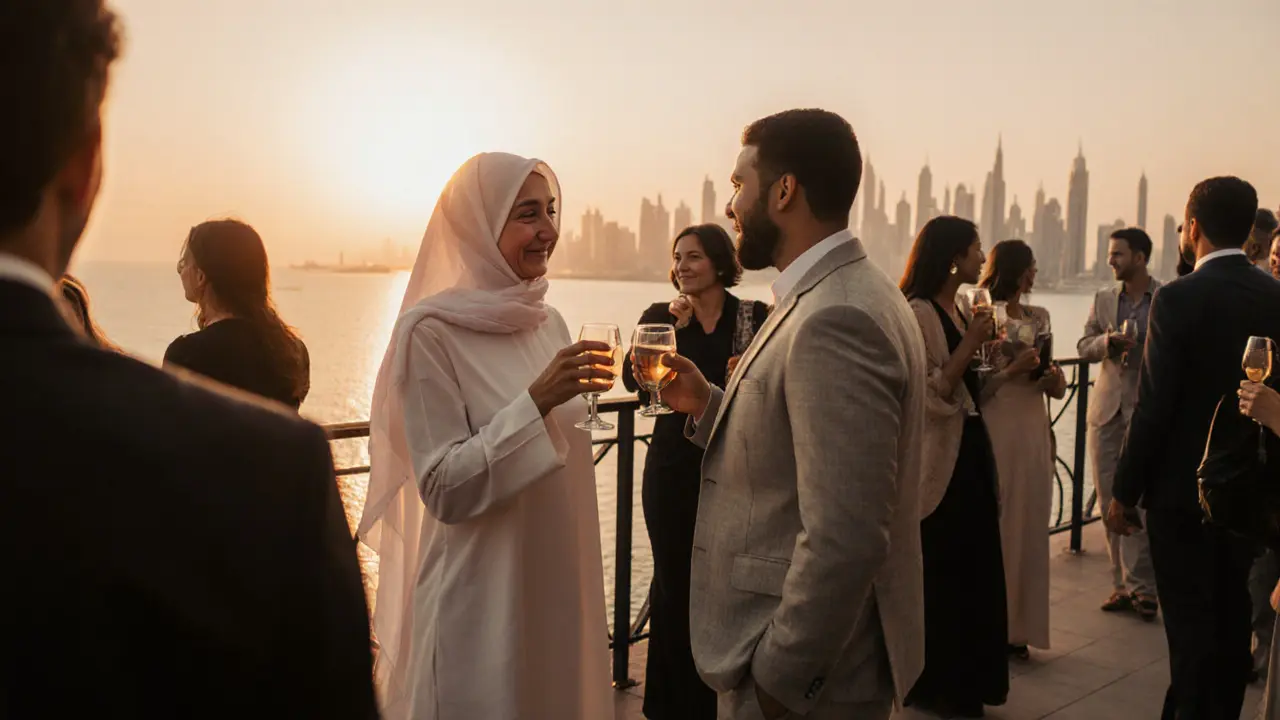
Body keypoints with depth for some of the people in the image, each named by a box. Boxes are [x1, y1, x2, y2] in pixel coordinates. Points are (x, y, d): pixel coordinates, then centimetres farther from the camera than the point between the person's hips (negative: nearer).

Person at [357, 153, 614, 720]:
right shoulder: (429, 331, -15)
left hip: (556, 587, 7)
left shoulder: (548, 322, 5)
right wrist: (537, 401, -27)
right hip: (479, 604, -6)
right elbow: (444, 489, -19)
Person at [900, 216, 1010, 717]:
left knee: (973, 568, 16)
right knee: (939, 573, 2)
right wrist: (972, 342, -19)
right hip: (938, 460, -9)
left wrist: (1011, 369, 6)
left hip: (971, 452, 9)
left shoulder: (962, 308, 12)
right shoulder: (917, 313, -16)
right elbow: (934, 394, -21)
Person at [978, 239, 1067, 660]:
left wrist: (1056, 381, -1)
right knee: (995, 527, 0)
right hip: (996, 431, -6)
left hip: (1034, 431, 6)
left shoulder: (1039, 318, 11)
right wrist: (1013, 369, -21)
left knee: (1029, 527, 10)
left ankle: (1018, 626, 21)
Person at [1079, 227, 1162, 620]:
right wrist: (1106, 342, -10)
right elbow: (1083, 345, 10)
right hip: (1106, 409, 5)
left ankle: (1140, 585, 3)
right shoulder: (1104, 298, 10)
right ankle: (1123, 583, 16)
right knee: (1110, 503, 7)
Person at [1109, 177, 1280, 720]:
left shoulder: (1177, 299, -16)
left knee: (1190, 619, 3)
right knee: (1231, 615, 18)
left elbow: (1154, 405, -18)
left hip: (1182, 488, -6)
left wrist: (1125, 492, -10)